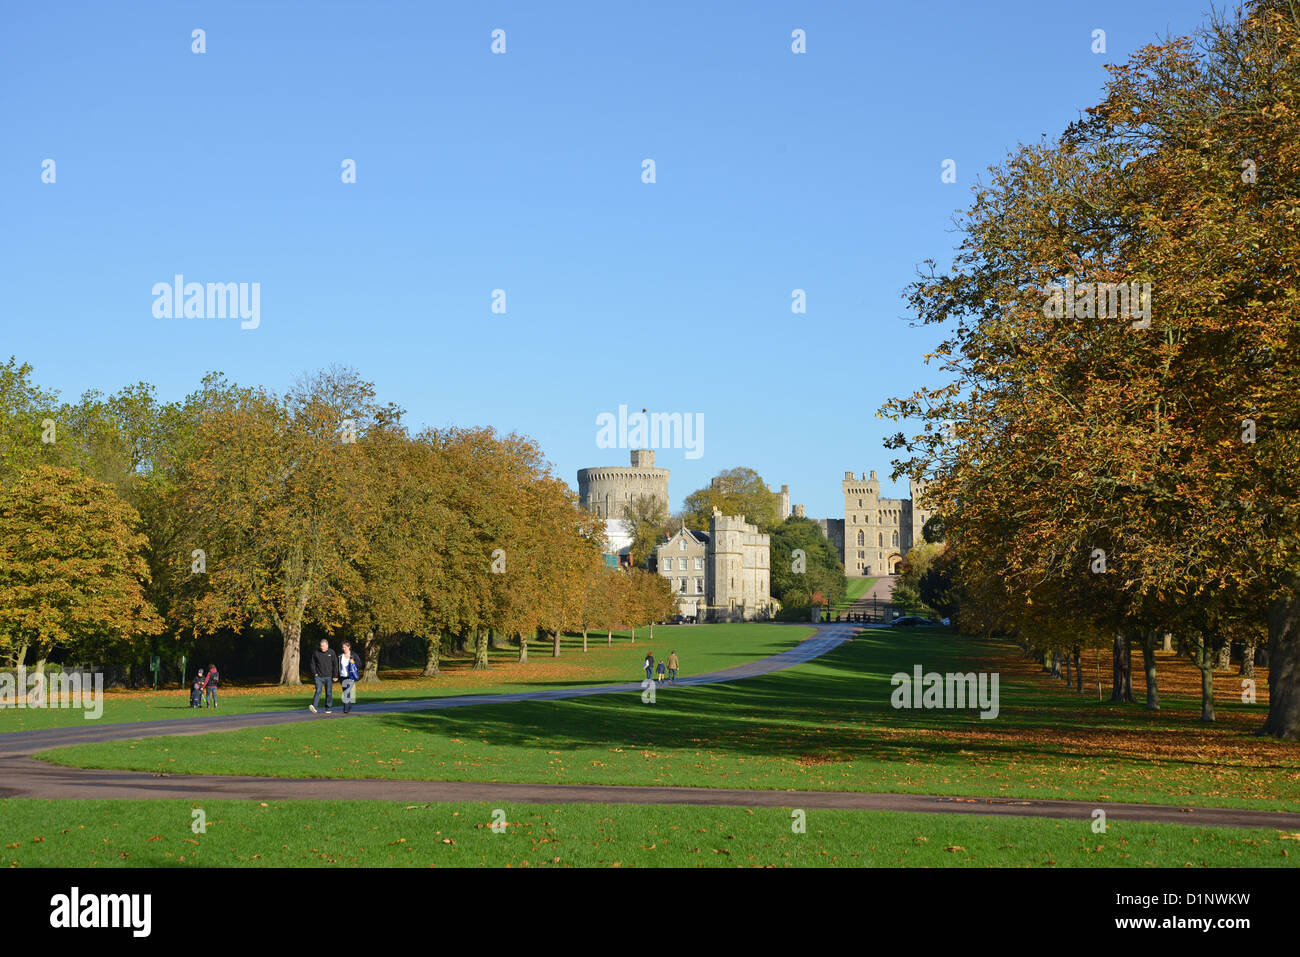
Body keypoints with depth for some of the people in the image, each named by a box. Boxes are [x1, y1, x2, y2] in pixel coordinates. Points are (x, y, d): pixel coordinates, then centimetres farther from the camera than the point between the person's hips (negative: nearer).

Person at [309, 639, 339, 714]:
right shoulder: (316, 653, 3)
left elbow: (335, 665, 1)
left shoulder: (332, 653, 0)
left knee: (329, 693, 4)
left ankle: (329, 708, 13)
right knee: (318, 691, -14)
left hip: (328, 677, 0)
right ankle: (314, 707, -25)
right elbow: (313, 664, 12)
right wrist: (314, 673, 0)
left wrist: (335, 676, -4)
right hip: (319, 676, 0)